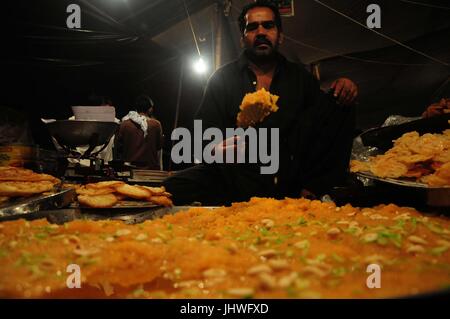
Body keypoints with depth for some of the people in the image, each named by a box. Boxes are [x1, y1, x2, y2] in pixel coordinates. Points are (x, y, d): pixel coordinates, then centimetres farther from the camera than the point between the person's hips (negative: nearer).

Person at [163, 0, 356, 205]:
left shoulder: (299, 76, 13)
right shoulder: (222, 79, 6)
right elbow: (204, 133, -1)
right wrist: (216, 148, -25)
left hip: (290, 181, 2)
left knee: (340, 109, -9)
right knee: (174, 188, -28)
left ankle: (309, 193, -9)